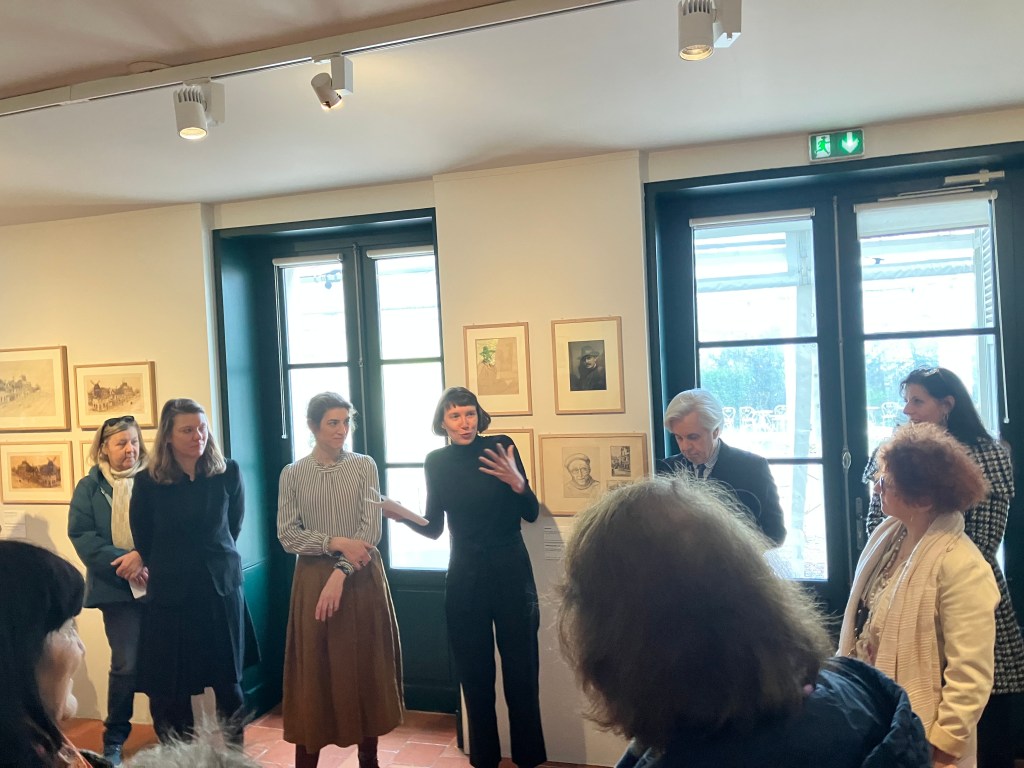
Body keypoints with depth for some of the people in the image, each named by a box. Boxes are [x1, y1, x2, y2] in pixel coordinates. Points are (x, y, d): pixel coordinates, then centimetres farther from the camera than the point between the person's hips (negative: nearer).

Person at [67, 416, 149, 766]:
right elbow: (81, 534, -5)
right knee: (126, 664, -1)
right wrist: (120, 561, -16)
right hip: (116, 587, -1)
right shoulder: (90, 486, 3)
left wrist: (142, 556, -18)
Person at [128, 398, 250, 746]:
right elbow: (143, 540, 6)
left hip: (221, 586, 1)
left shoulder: (228, 473, -5)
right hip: (170, 592, -1)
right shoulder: (148, 482, -8)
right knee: (171, 685, 6)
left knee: (228, 679, 10)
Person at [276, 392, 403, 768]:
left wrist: (341, 573, -17)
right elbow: (287, 535, -3)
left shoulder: (364, 466, 0)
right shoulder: (293, 474, 2)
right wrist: (336, 542, -16)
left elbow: (371, 530, -7)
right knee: (314, 671, 4)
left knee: (366, 668, 8)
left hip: (361, 580, 0)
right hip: (313, 580, 0)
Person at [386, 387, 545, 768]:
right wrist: (404, 517, -12)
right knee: (475, 675, 9)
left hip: (511, 572, -2)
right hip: (464, 577, 2)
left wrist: (517, 483, -23)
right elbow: (434, 527, 7)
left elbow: (531, 513, -4)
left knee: (521, 671, 1)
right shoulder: (436, 461, 1)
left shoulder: (501, 447, -6)